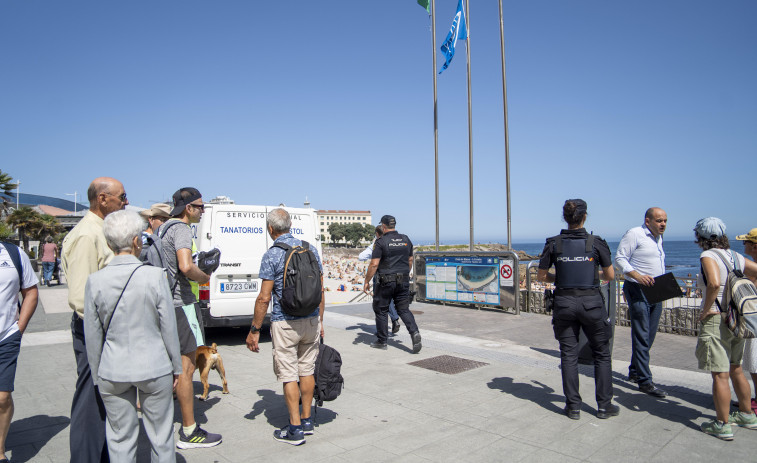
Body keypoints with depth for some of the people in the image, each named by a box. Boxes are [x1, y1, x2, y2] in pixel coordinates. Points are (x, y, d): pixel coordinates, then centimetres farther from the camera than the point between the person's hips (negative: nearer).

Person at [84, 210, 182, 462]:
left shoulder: (95, 280, -7)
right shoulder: (155, 275, -14)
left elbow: (93, 335, 0)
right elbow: (169, 327, -8)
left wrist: (97, 375, 13)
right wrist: (176, 366, 4)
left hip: (113, 372, 2)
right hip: (155, 368, -2)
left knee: (121, 438, 17)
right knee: (161, 436, 14)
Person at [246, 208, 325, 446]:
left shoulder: (271, 255, -12)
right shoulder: (310, 249, 5)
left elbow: (264, 298, -14)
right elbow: (320, 290, 8)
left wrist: (254, 330, -5)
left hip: (285, 323, -6)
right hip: (311, 320, 6)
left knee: (288, 375, 3)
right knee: (307, 370, 15)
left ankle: (295, 429, 9)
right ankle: (306, 420, 26)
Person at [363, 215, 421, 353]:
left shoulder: (381, 242, -10)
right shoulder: (406, 240, 8)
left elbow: (374, 264, -14)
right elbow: (410, 260, 15)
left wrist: (367, 281, -5)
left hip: (386, 281, -5)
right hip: (404, 281, 5)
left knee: (381, 310, 9)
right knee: (403, 309, 12)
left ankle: (382, 341, 16)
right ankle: (414, 332, -10)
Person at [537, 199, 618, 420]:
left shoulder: (553, 243, -3)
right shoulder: (596, 243, -6)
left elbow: (541, 275, 1)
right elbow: (610, 275, 2)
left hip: (564, 302, 1)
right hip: (591, 302, -1)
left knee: (568, 354, 10)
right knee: (602, 354, 15)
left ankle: (573, 406, 15)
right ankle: (604, 406, 21)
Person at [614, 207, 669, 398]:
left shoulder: (658, 238, 17)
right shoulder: (634, 234, -9)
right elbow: (619, 258, -13)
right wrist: (638, 276, -26)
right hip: (638, 290, -9)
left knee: (649, 336, 13)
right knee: (641, 336, -8)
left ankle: (635, 372, 25)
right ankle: (644, 381, -3)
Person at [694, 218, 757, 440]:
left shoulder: (708, 256, -14)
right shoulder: (735, 256, 8)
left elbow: (714, 283, -30)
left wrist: (705, 310, -18)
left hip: (716, 320, -8)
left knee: (720, 375, 0)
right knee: (736, 370, 22)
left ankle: (722, 425, 8)